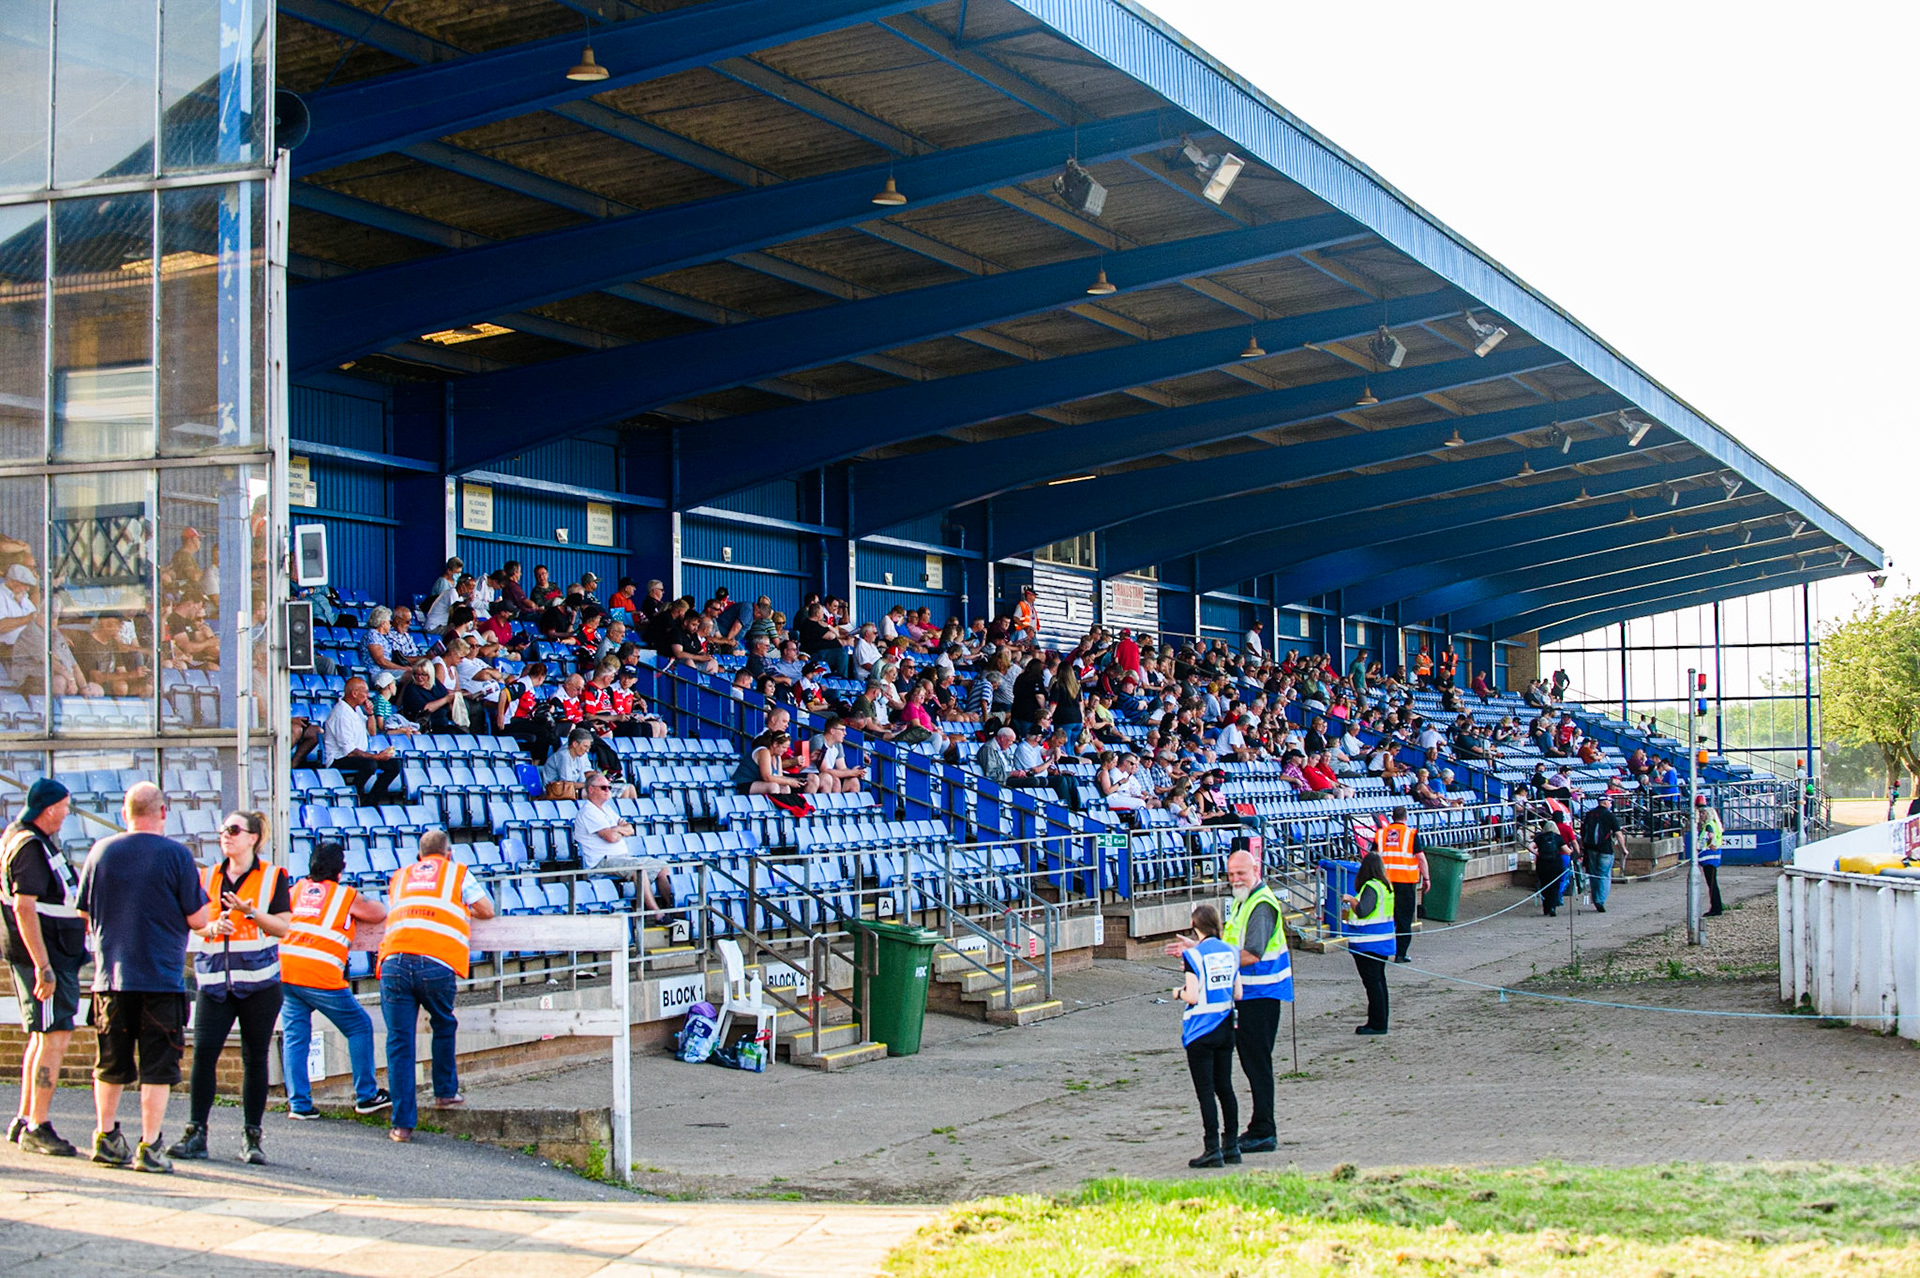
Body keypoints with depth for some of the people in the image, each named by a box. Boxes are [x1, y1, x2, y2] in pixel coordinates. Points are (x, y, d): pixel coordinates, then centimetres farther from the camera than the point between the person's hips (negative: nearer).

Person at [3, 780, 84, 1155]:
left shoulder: (31, 838, 14)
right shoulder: (30, 847, -19)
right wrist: (43, 966, -28)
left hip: (54, 954, 11)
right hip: (44, 955, -11)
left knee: (42, 1036, 16)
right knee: (55, 1037, -11)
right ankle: (37, 1129, -9)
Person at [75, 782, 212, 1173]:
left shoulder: (101, 852, 1)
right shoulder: (176, 855, -9)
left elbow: (83, 915, 9)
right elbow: (198, 918, -8)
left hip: (110, 976, 4)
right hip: (162, 976, -4)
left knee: (111, 1065, 16)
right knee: (158, 1067, 2)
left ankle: (105, 1138, 23)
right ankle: (149, 1148, 1)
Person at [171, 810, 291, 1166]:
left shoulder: (272, 877, 4)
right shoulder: (209, 876, 14)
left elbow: (282, 926, -2)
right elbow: (192, 922, 15)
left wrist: (249, 911, -16)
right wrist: (211, 927, -7)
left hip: (258, 979, -3)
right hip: (214, 978, 3)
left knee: (255, 1057, 1)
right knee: (203, 1053, -8)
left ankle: (251, 1138, 7)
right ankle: (196, 1133, -3)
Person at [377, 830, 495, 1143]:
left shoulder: (399, 876, 28)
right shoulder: (456, 871, 20)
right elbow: (487, 910, 20)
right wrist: (464, 908, 41)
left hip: (394, 960, 2)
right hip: (435, 963, -2)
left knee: (399, 1040, 4)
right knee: (444, 1027, 24)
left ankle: (403, 1123, 3)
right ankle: (445, 1092, 34)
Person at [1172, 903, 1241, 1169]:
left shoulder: (1194, 954, -13)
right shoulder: (1230, 952, 5)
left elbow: (1192, 997, -17)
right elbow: (1238, 994, 6)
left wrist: (1179, 993, 3)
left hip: (1200, 1032, -6)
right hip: (1225, 1027, 6)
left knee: (1205, 1090, -2)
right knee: (1225, 1087, 13)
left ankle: (1213, 1150, -4)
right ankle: (1232, 1146, 16)